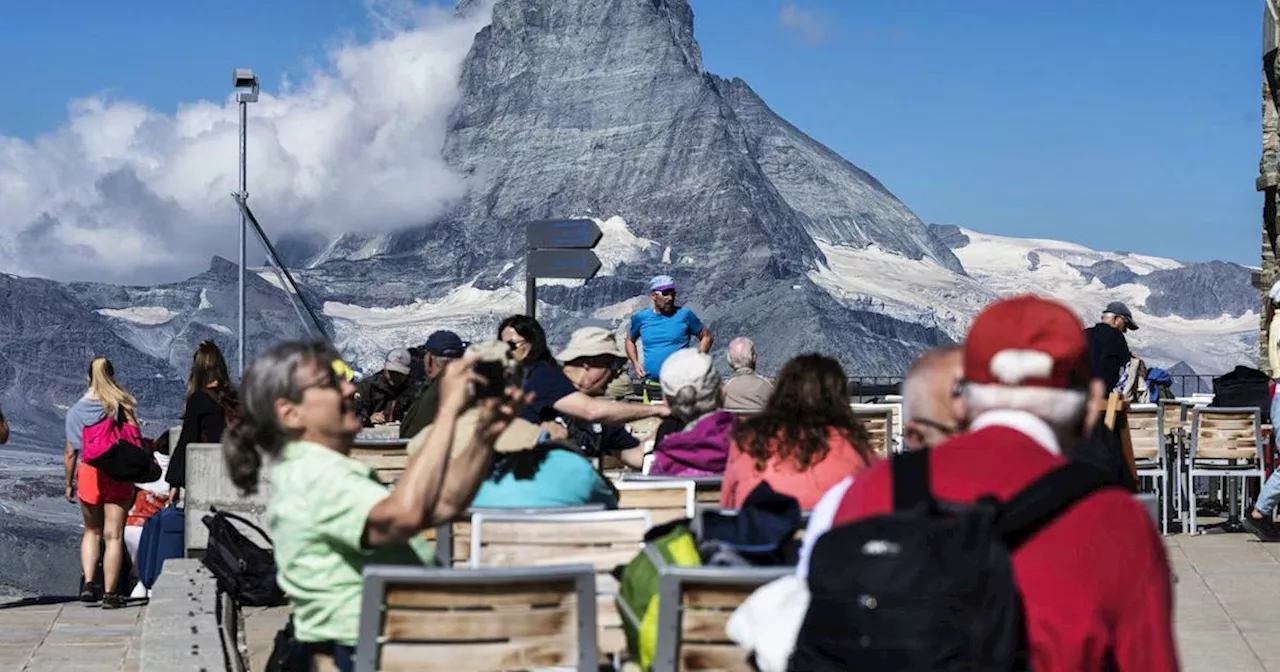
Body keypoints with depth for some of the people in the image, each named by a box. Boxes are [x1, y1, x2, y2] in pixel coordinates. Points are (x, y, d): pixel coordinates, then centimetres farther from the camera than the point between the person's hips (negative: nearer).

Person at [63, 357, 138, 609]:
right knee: (113, 536, 3)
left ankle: (88, 583, 2)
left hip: (87, 473, 2)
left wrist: (69, 484, 15)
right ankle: (110, 593, 3)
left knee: (91, 532, 18)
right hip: (119, 475, -2)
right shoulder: (123, 406, -1)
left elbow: (70, 452, 6)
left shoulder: (77, 410, 5)